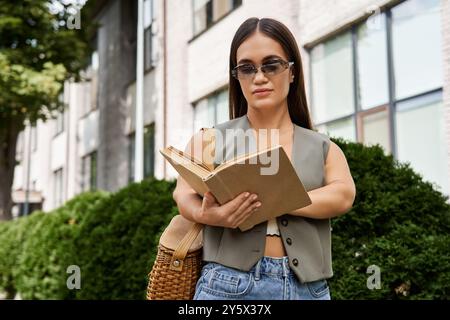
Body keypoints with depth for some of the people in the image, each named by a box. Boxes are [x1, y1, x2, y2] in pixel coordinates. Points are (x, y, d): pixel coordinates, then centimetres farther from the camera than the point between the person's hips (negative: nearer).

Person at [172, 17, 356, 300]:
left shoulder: (323, 148, 10)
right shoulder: (209, 140, 7)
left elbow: (343, 195, -6)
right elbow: (185, 196, -4)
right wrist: (207, 214, -27)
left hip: (308, 288, 2)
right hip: (230, 285, -1)